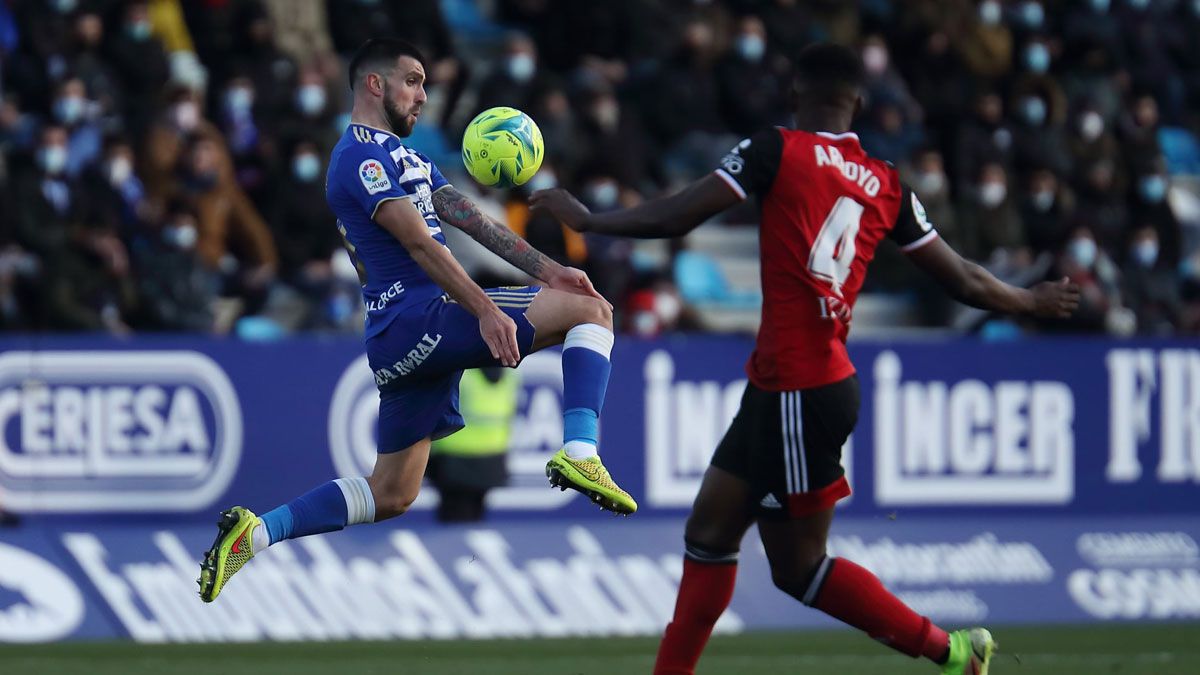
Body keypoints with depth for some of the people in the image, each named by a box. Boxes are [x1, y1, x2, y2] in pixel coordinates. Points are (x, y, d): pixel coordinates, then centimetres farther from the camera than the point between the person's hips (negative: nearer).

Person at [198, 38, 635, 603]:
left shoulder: (401, 155, 25)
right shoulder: (362, 155, -7)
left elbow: (468, 218, 17)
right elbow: (418, 242, -18)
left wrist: (545, 270, 5)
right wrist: (484, 310, -26)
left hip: (403, 343, 10)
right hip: (417, 318, -10)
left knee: (391, 494, 14)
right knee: (591, 310, -12)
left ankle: (254, 533, 10)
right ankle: (579, 454, -26)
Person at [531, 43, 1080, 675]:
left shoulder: (777, 150, -7)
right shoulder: (886, 185, 8)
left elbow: (675, 217, -9)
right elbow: (963, 280, 12)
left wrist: (587, 219, 5)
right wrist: (1034, 301, 30)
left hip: (795, 394, -7)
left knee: (799, 567, 1)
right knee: (708, 534, 13)